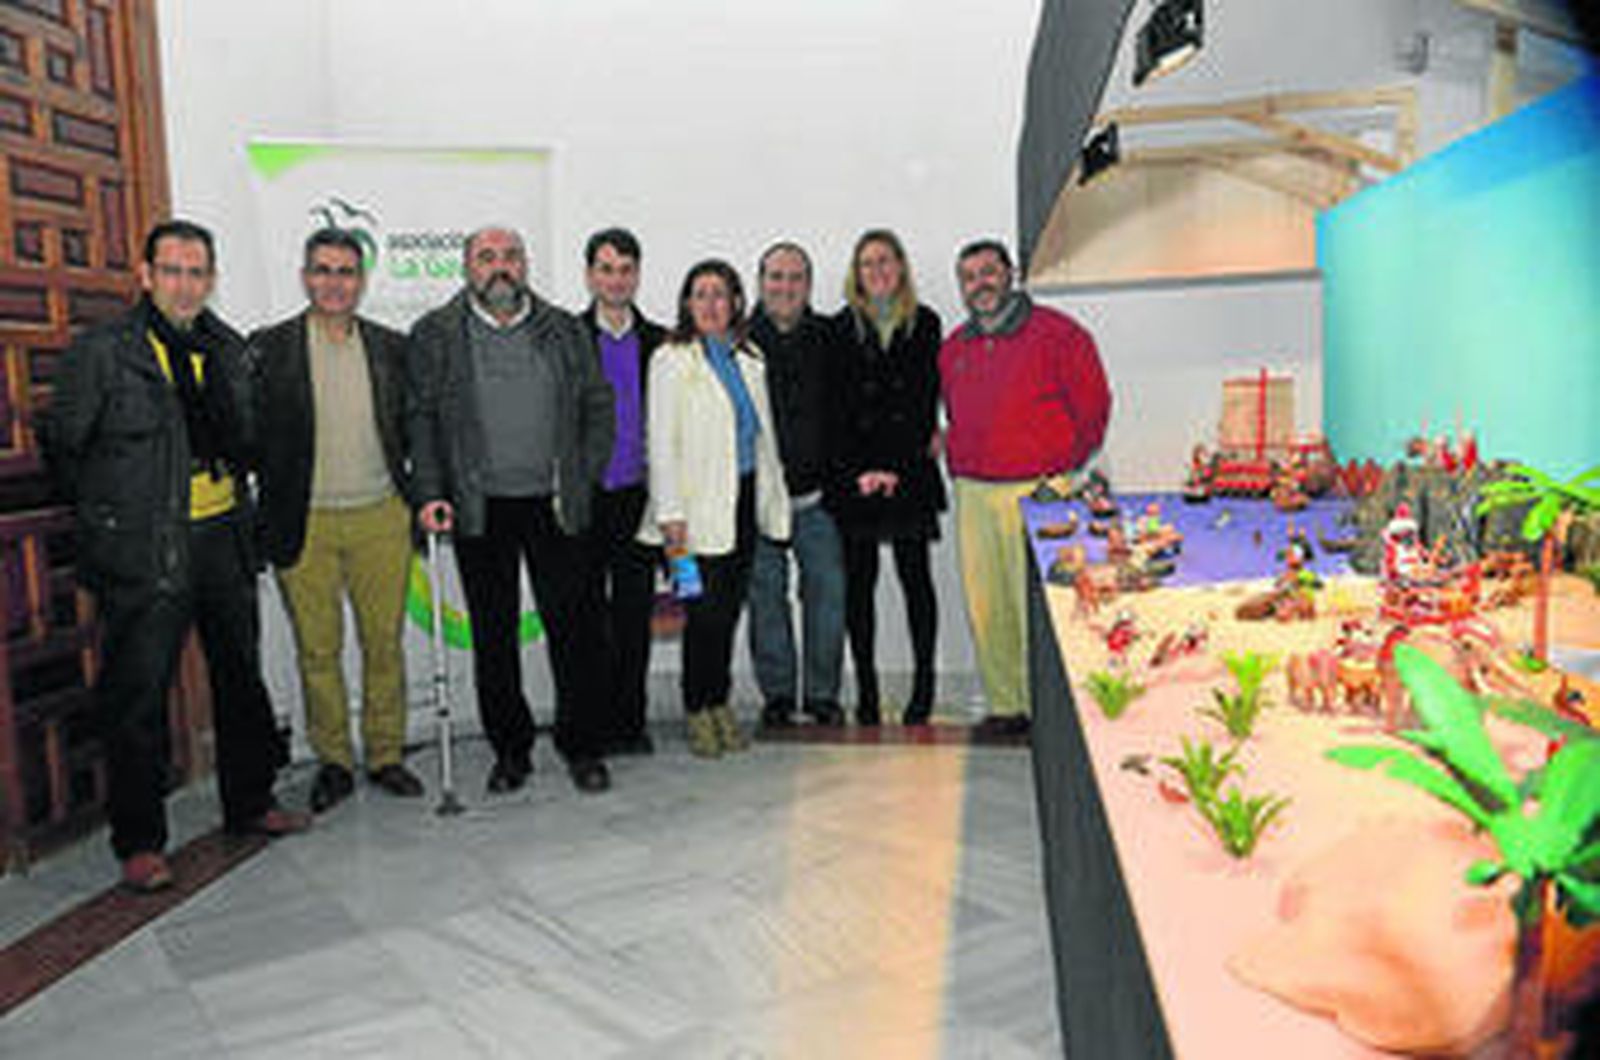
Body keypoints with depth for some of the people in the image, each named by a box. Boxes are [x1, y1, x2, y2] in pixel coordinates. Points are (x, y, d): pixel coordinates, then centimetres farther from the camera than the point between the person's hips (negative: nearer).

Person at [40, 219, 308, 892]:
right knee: (137, 695, 0)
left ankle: (249, 803, 30)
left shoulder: (227, 349, 10)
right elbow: (61, 445, 1)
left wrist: (230, 487, 7)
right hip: (145, 552, -5)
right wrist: (109, 511, 4)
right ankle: (139, 841, 13)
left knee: (240, 677, 14)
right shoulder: (100, 351, -4)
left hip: (223, 539, 5)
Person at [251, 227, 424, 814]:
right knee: (318, 650, 7)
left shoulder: (391, 347, 7)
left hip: (380, 518, 2)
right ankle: (333, 762, 22)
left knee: (385, 642, 8)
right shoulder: (268, 348, 0)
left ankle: (386, 755, 22)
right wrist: (269, 512, -5)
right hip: (305, 524, -1)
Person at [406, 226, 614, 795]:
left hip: (553, 505, 0)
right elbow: (420, 419, 2)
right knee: (492, 636, 8)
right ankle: (509, 749, 21)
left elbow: (599, 408, 9)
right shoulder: (434, 335, 5)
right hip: (478, 510, 0)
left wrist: (582, 480, 1)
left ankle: (582, 746, 15)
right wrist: (430, 494, -8)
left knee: (574, 626, 1)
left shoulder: (566, 331, 8)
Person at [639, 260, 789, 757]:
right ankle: (697, 711, 10)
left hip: (744, 499, 5)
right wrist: (670, 512, -14)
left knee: (730, 607, 10)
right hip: (700, 506, -5)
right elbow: (662, 442, -8)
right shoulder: (671, 361, -3)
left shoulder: (748, 358, 14)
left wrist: (771, 494, 12)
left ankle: (720, 702, 22)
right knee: (704, 611, -4)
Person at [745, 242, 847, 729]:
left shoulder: (829, 339, 6)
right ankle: (777, 693, 18)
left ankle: (822, 692, 16)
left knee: (827, 587, 3)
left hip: (817, 492, 1)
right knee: (766, 592, 4)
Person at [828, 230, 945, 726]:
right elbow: (838, 405, 2)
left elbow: (926, 399, 2)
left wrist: (897, 466, -7)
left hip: (911, 471, 0)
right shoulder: (842, 328, 7)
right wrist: (862, 469, -8)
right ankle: (865, 690, 8)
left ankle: (923, 684, 9)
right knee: (859, 579, 1)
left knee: (915, 575, 1)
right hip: (854, 474, 0)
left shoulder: (925, 323, 7)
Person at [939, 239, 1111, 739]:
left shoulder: (1056, 333, -1)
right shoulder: (953, 348, 15)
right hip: (972, 495, 5)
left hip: (1037, 491, -5)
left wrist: (1062, 477, 0)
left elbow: (1093, 407, 1)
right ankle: (1005, 705, 17)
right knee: (984, 604, 6)